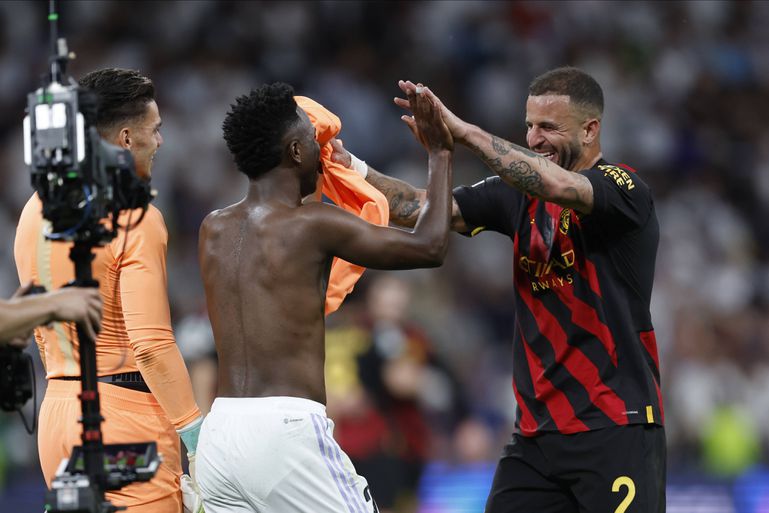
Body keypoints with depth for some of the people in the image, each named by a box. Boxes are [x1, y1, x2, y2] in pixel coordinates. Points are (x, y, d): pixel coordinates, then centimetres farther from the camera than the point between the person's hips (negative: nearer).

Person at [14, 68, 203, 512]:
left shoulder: (35, 210, 13)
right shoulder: (135, 217, -13)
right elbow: (151, 342, -18)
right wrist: (194, 429, -13)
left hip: (57, 412, 8)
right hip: (126, 409, -8)